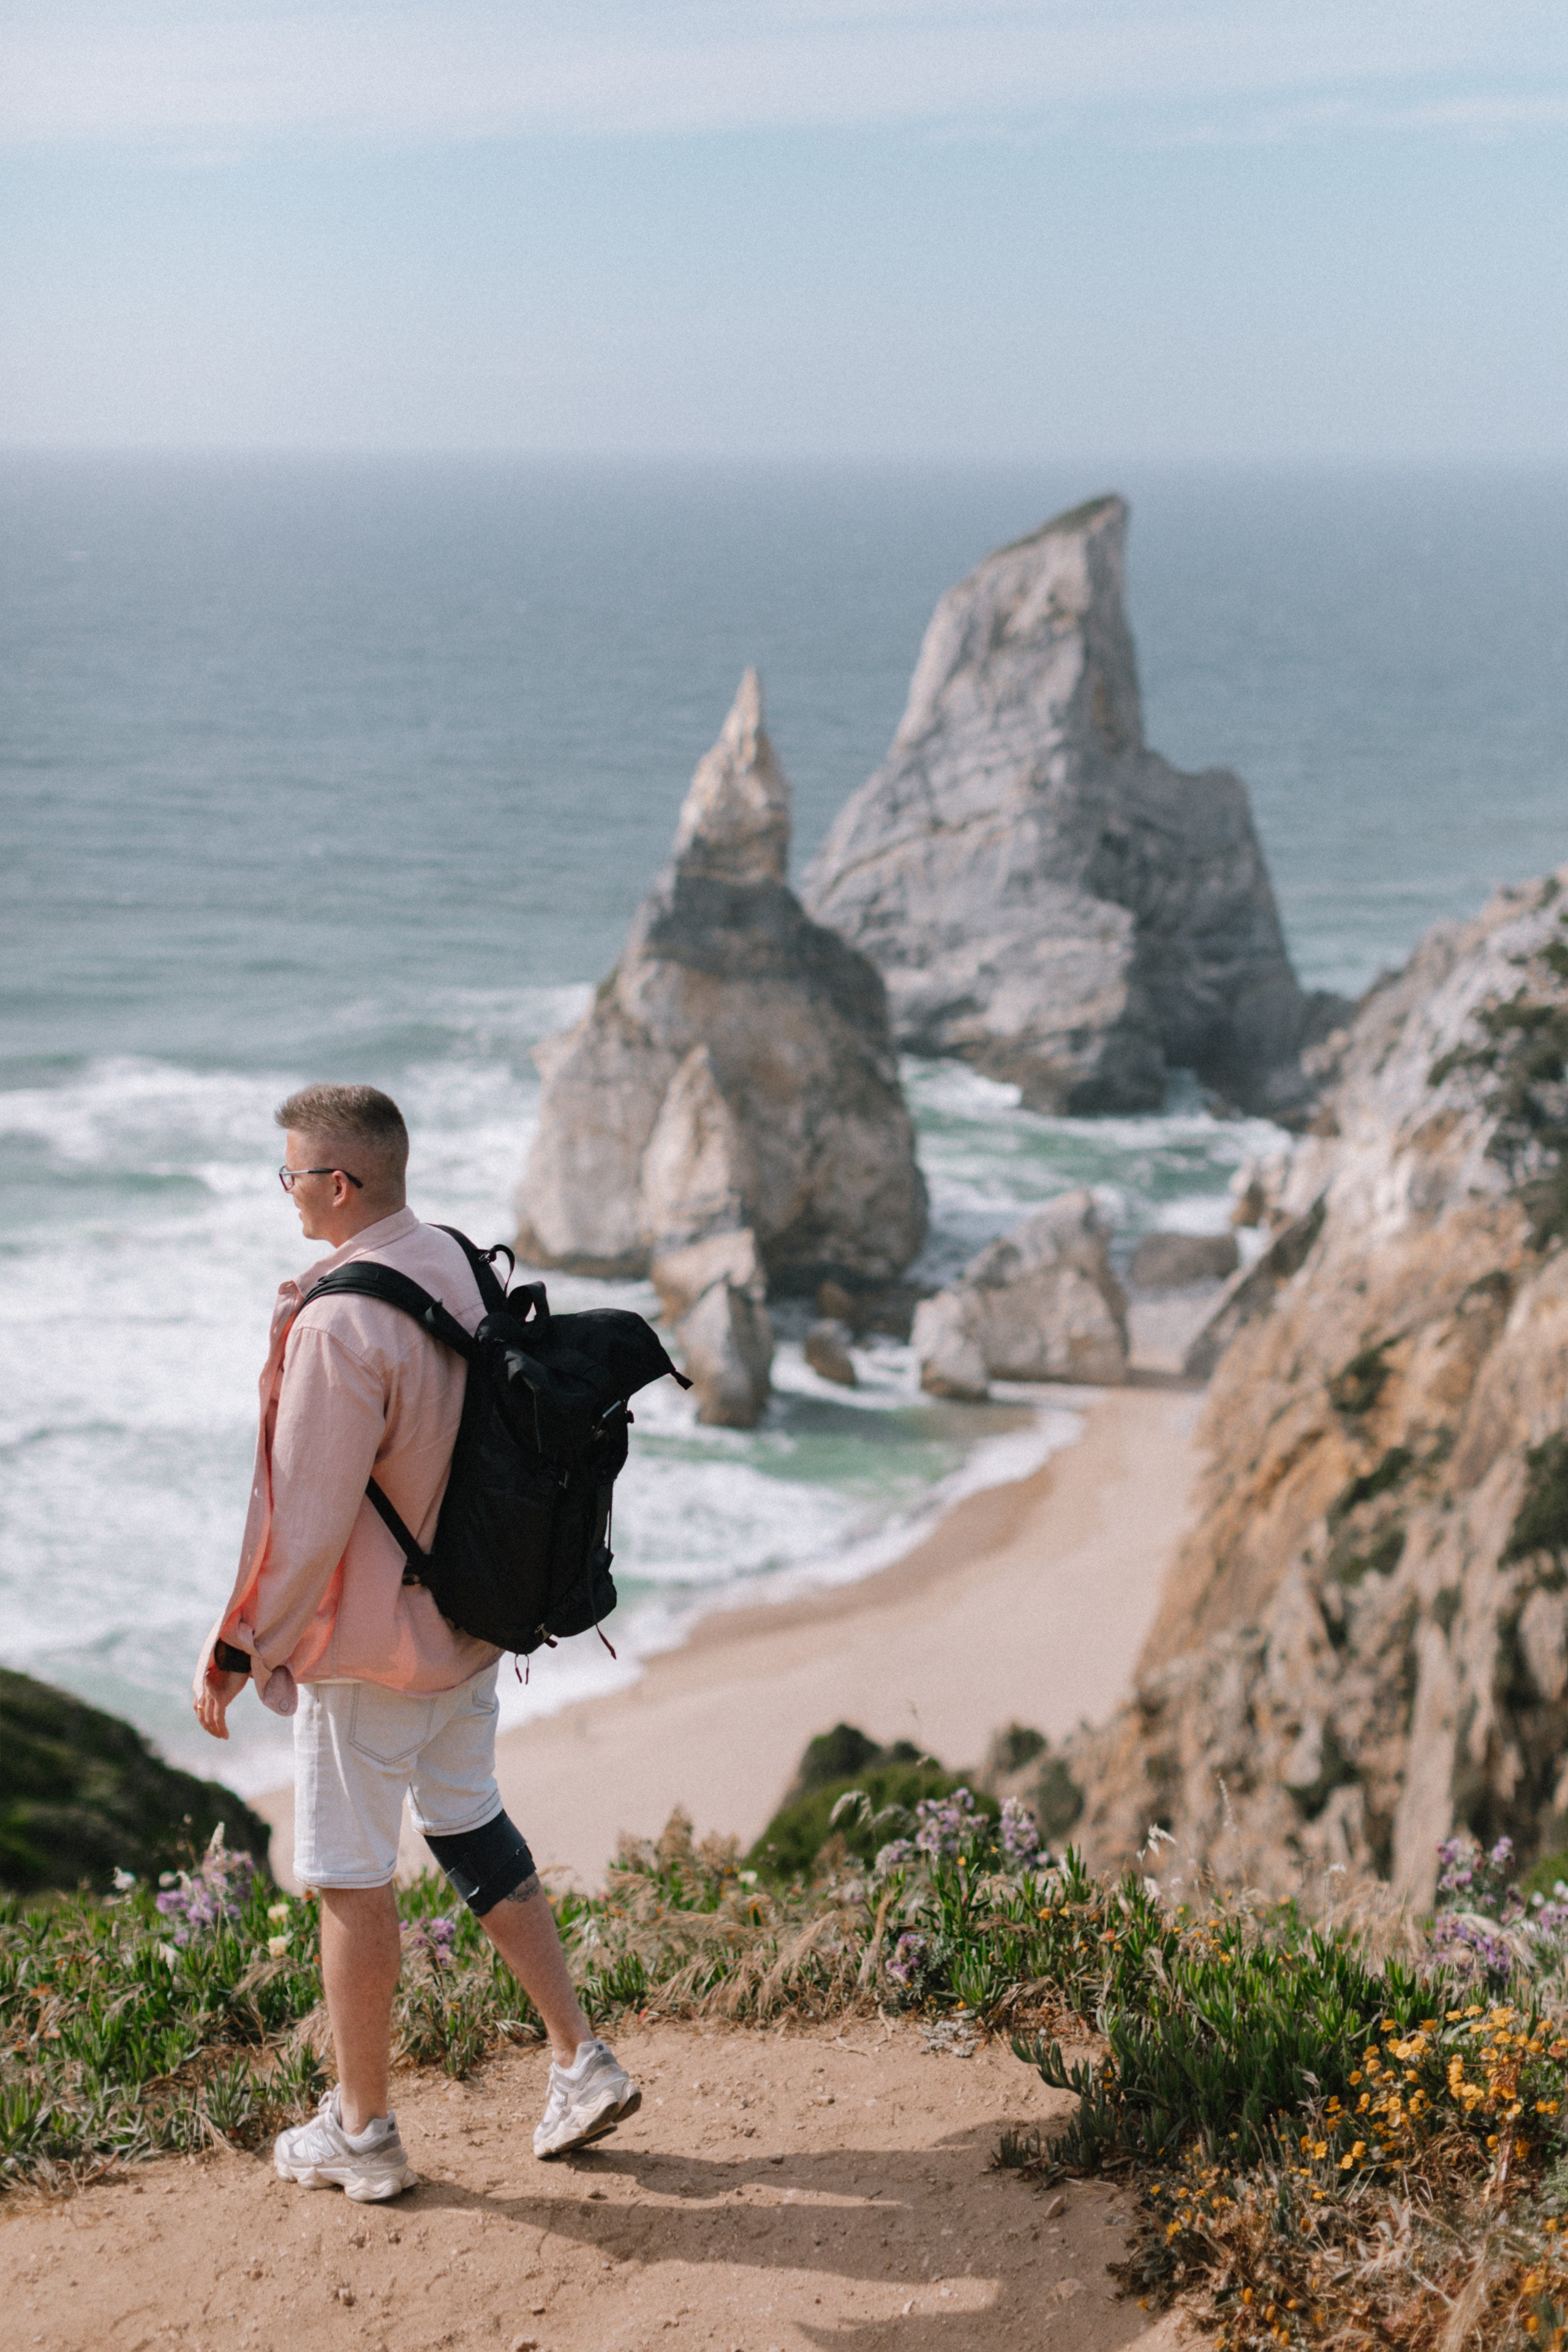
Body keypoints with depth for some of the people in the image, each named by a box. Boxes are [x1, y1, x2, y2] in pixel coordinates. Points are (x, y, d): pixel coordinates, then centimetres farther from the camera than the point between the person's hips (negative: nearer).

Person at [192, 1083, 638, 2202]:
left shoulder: (339, 1327, -27)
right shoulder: (465, 1268, 0)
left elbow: (306, 1518, -22)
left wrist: (236, 1649, -14)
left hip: (366, 1646, -8)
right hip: (469, 1624, 8)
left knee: (352, 1878, 6)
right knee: (472, 1826, 23)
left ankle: (361, 2132, 19)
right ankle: (582, 2058, 24)